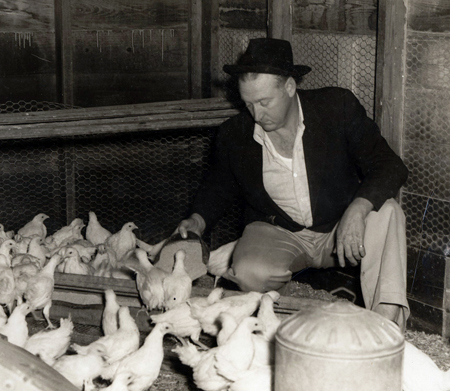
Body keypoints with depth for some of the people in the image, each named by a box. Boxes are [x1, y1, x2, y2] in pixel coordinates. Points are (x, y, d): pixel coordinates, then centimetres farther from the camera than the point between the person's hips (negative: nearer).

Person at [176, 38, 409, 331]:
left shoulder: (338, 107, -12)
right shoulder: (233, 136, -5)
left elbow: (391, 167, -18)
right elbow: (220, 187, 16)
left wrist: (357, 210, -37)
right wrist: (198, 220, -6)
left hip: (339, 231, 0)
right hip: (276, 234, 0)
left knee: (385, 210, -31)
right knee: (250, 273, -34)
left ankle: (387, 318, -38)